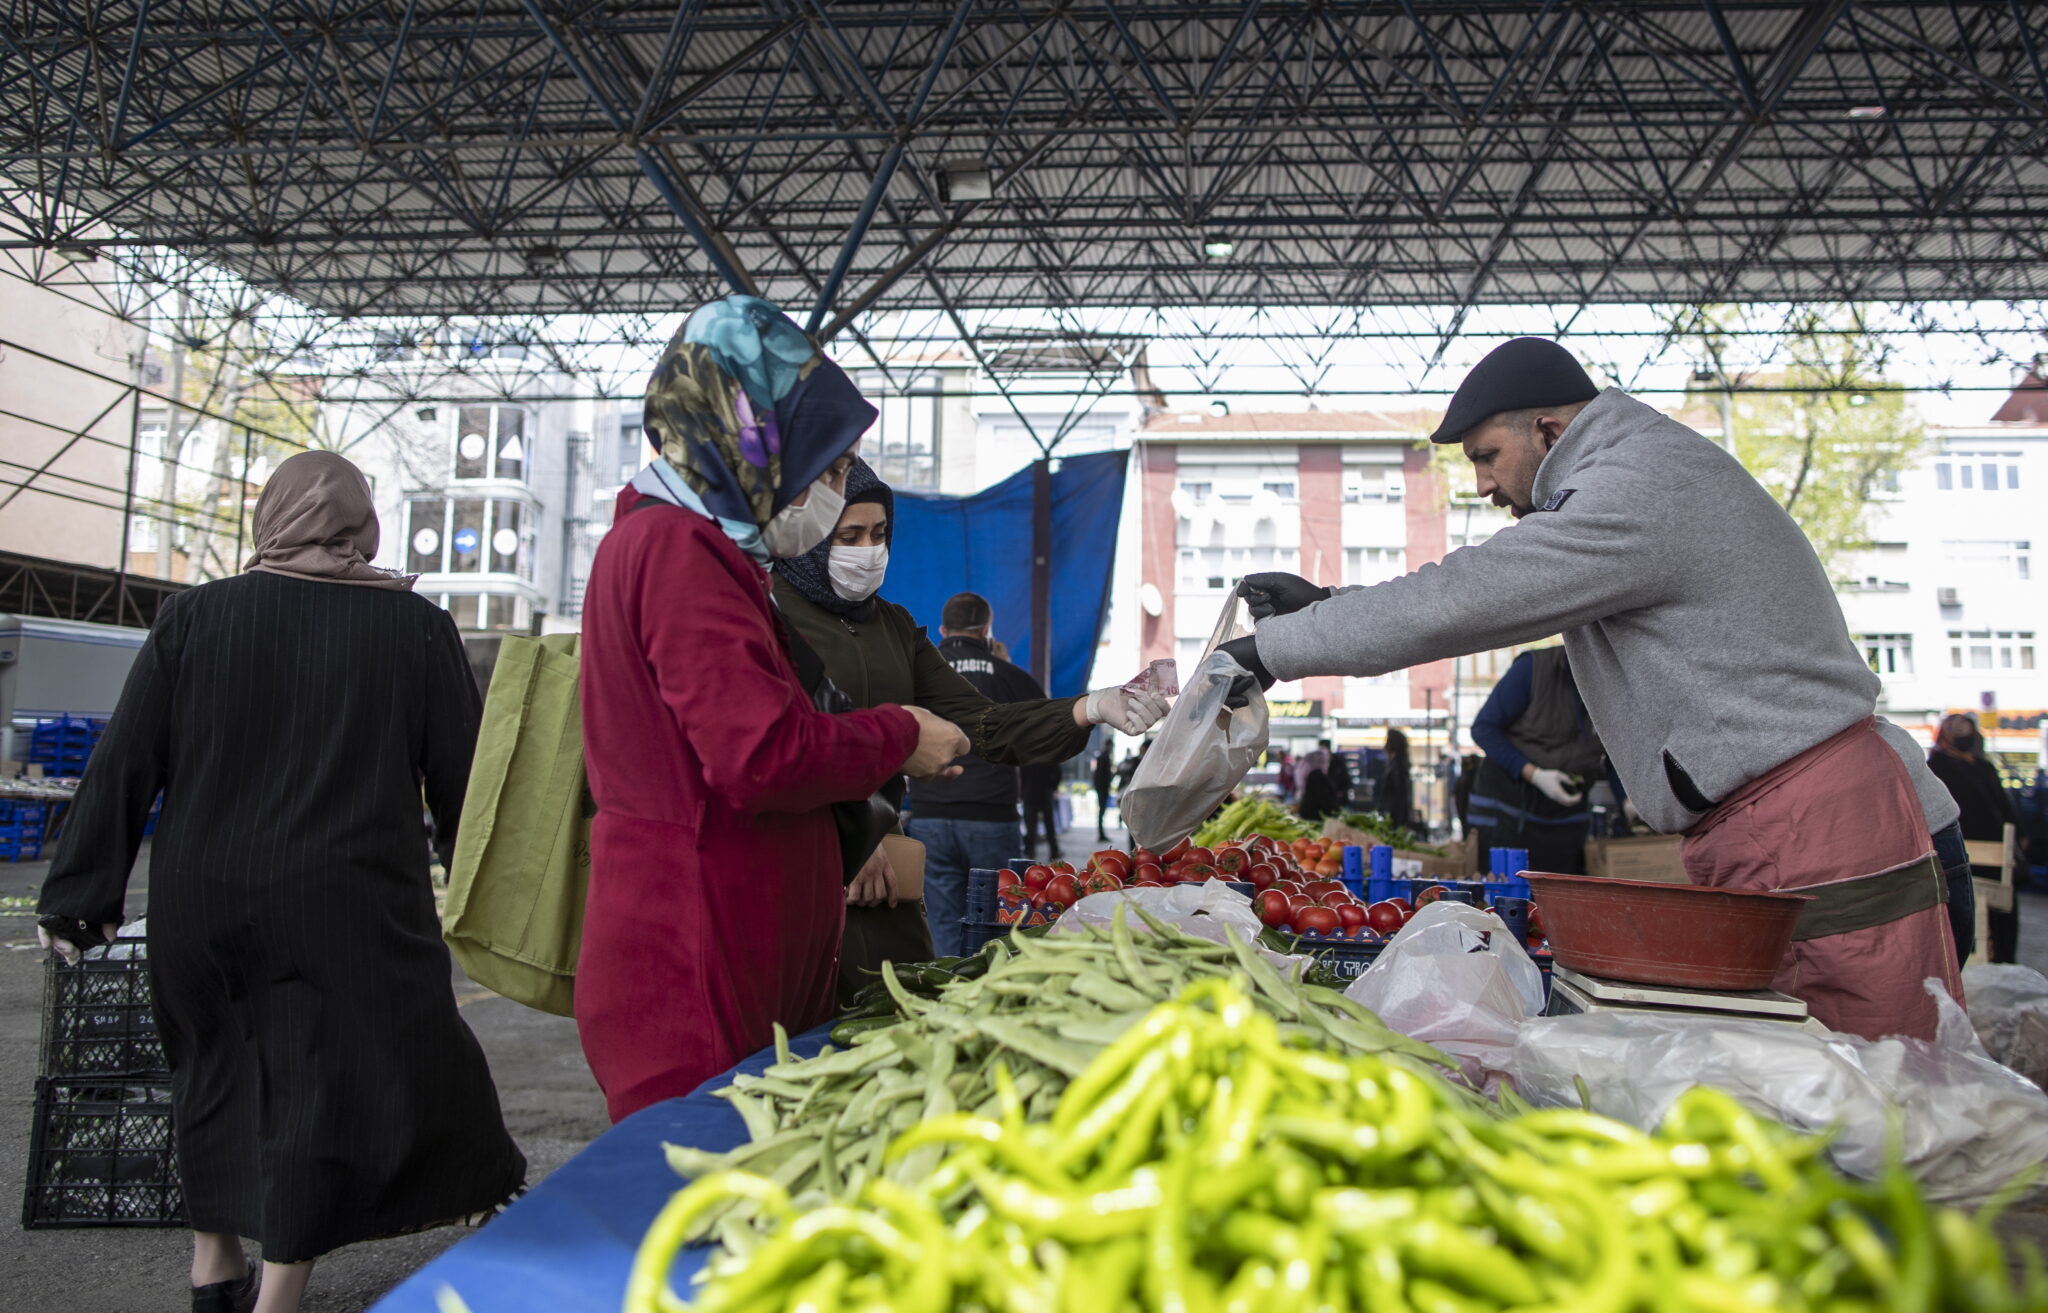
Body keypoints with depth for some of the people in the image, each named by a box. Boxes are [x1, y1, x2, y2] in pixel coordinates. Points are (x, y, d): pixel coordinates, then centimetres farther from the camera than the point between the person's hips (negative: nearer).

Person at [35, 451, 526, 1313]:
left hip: (199, 906, 4)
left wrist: (80, 896, 8)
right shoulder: (415, 625, -4)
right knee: (332, 1085, 6)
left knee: (219, 1065, 23)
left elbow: (123, 764, 0)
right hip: (348, 913, -3)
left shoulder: (193, 615, -1)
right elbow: (463, 771, 0)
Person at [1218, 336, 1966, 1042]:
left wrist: (1273, 647, -10)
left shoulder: (1639, 488, -14)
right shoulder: (1658, 470, 20)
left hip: (1821, 834, -10)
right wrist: (1325, 604, 16)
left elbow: (1459, 602, -18)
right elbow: (1486, 596, 22)